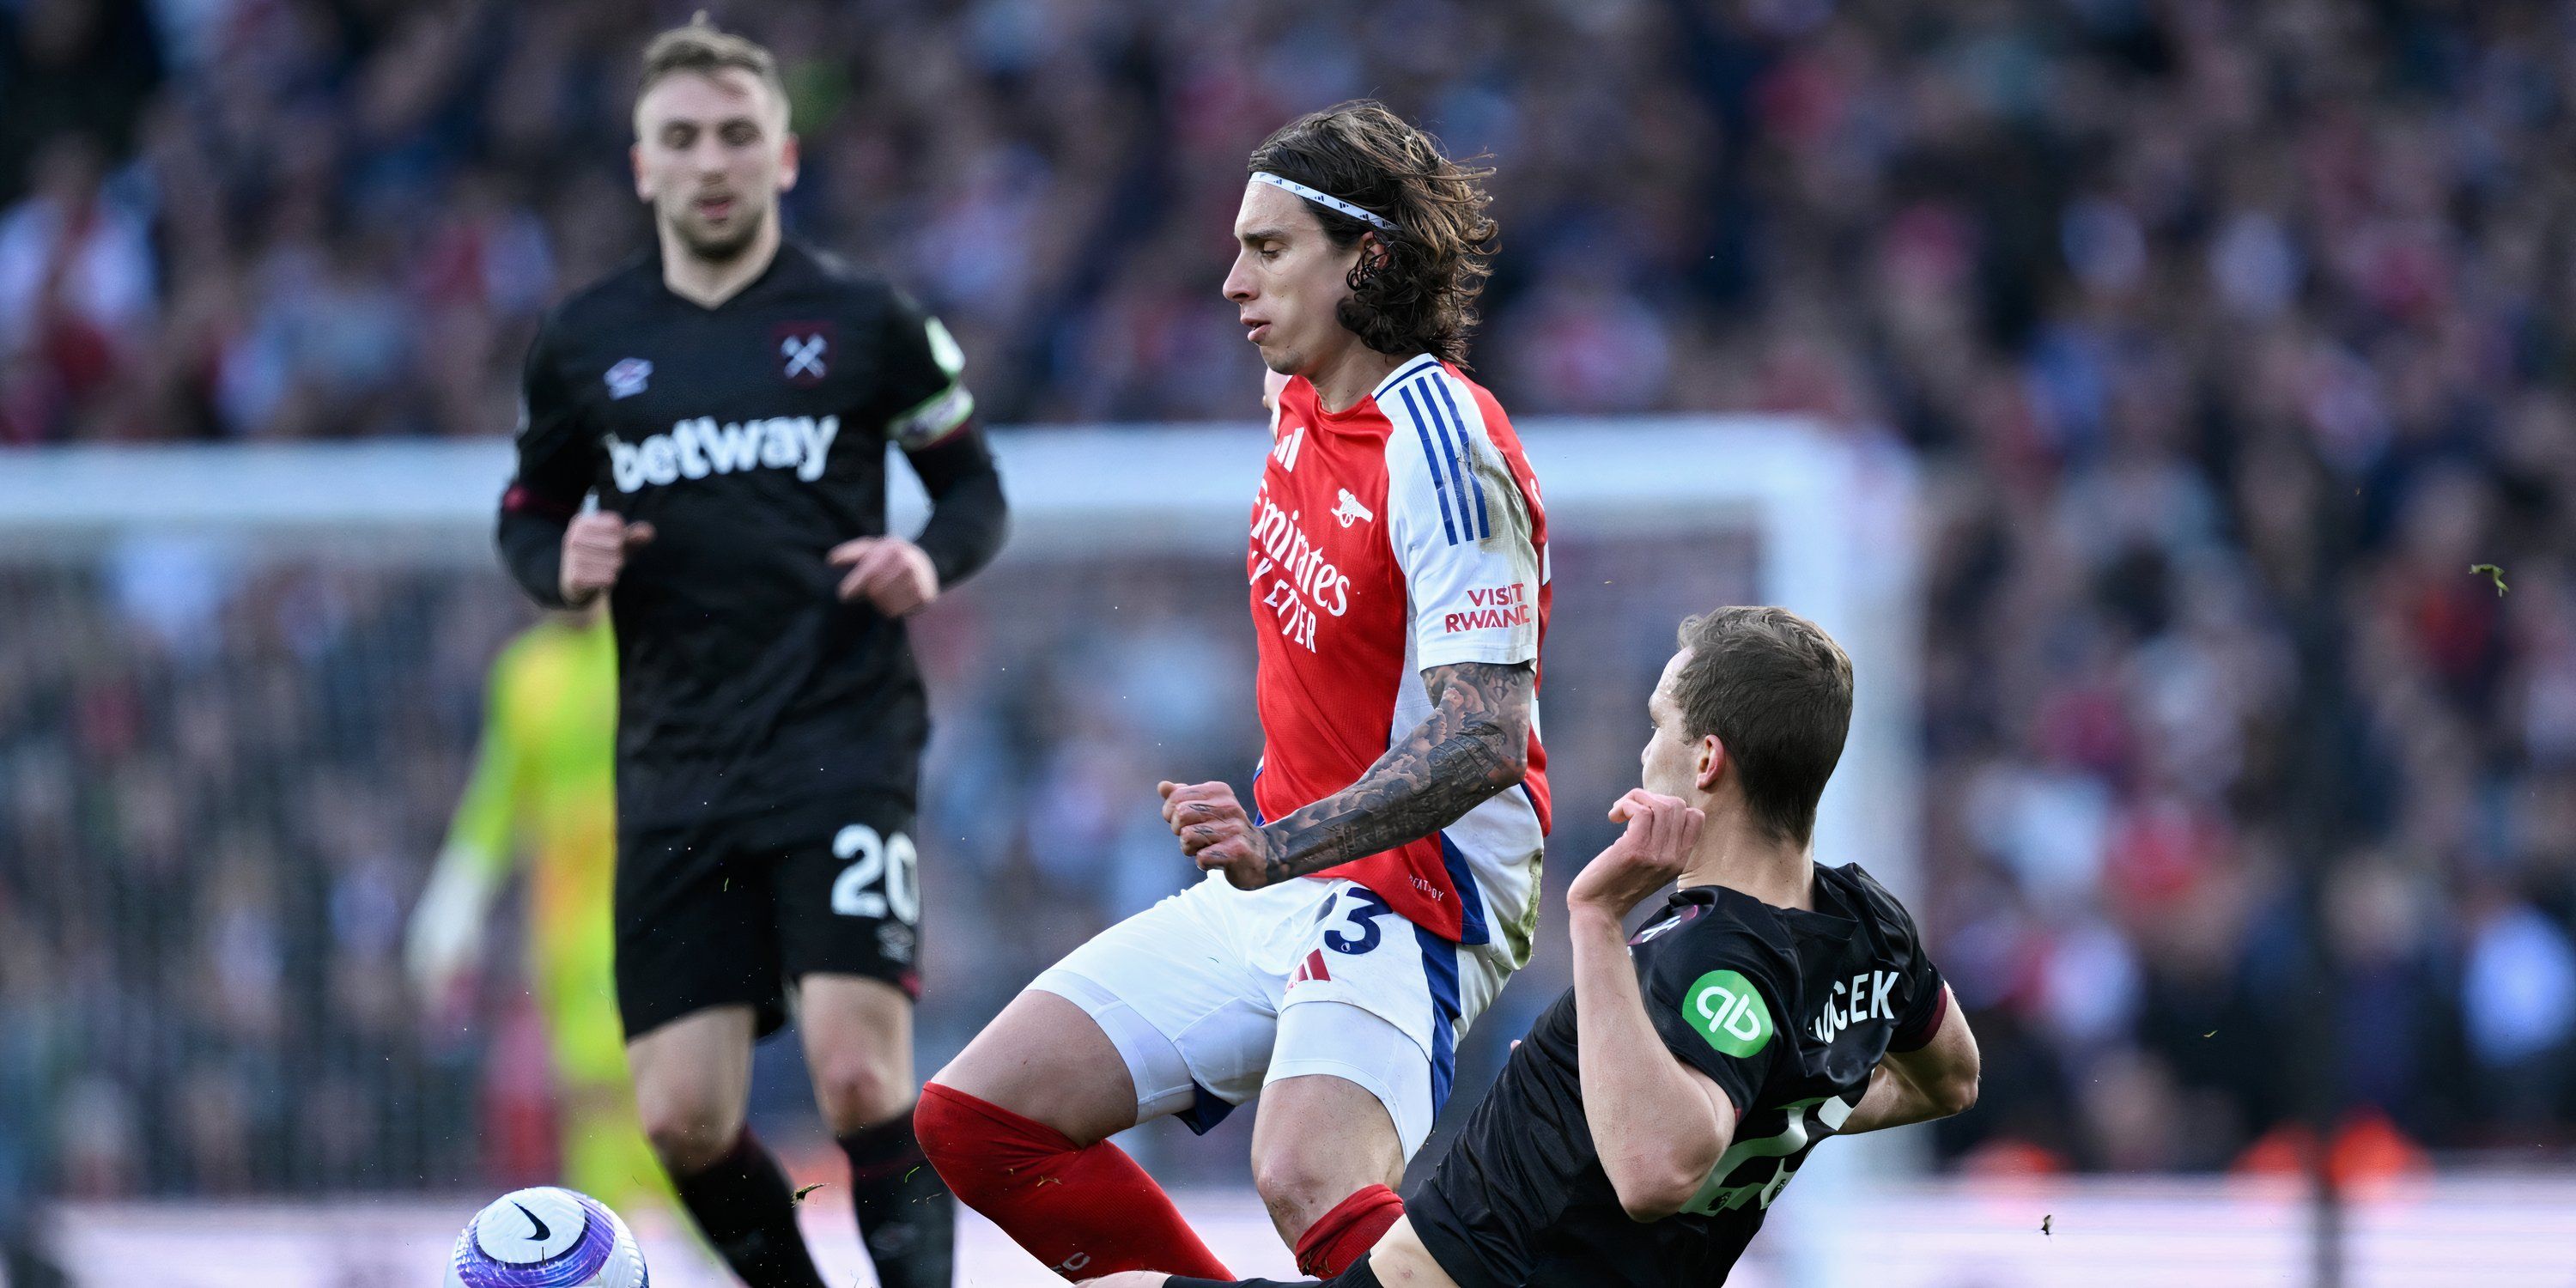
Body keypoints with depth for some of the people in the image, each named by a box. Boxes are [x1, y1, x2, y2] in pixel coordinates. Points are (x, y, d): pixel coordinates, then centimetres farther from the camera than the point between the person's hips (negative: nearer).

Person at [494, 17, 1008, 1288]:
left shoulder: (863, 320, 2)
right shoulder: (583, 343, 8)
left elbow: (975, 487, 11)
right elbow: (527, 514, 19)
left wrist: (930, 559, -11)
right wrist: (565, 566, -4)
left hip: (843, 746, -3)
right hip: (675, 774, 3)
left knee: (859, 1077, -18)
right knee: (684, 1122, -3)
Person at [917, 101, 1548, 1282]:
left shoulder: (1444, 449, -19)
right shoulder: (1303, 404, 8)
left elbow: (1484, 738, -27)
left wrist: (1283, 847, -37)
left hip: (1413, 898, -10)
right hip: (1274, 887, 10)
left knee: (1309, 1186, -36)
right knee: (973, 1120, 3)